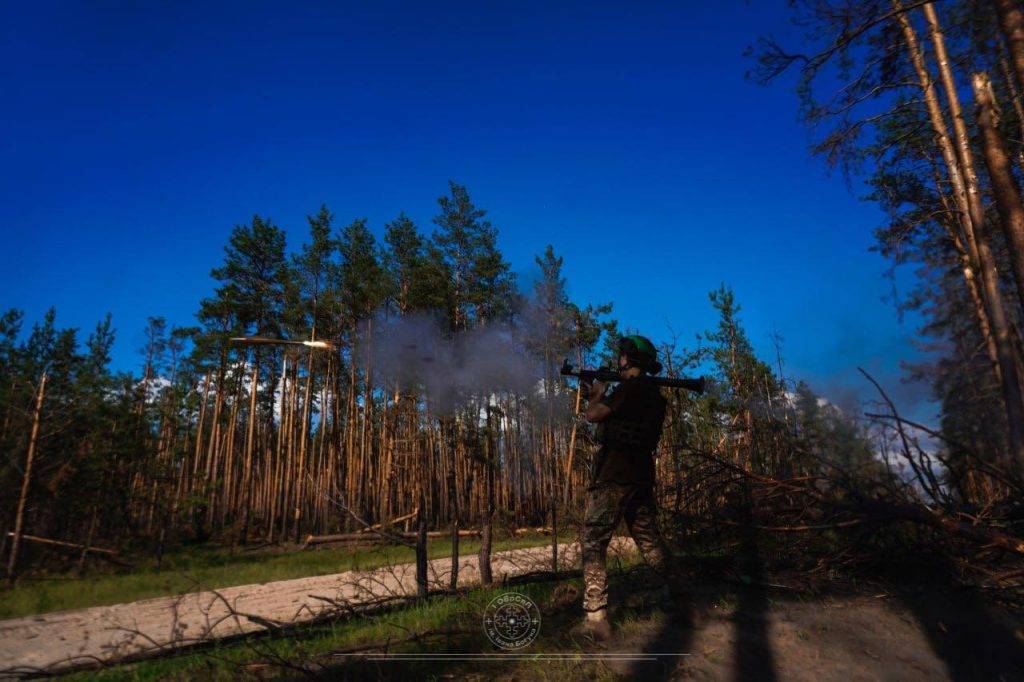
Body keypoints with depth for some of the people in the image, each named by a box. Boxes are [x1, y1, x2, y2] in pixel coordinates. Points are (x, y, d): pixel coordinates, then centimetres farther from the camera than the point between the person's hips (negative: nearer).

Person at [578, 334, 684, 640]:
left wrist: (598, 393, 7)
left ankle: (596, 618, -10)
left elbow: (593, 415, -11)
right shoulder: (654, 392, 16)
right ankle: (678, 594, 26)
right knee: (649, 539, 20)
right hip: (642, 475, 9)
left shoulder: (631, 387, -12)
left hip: (614, 476, -9)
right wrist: (598, 396, 25)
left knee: (594, 543, -6)